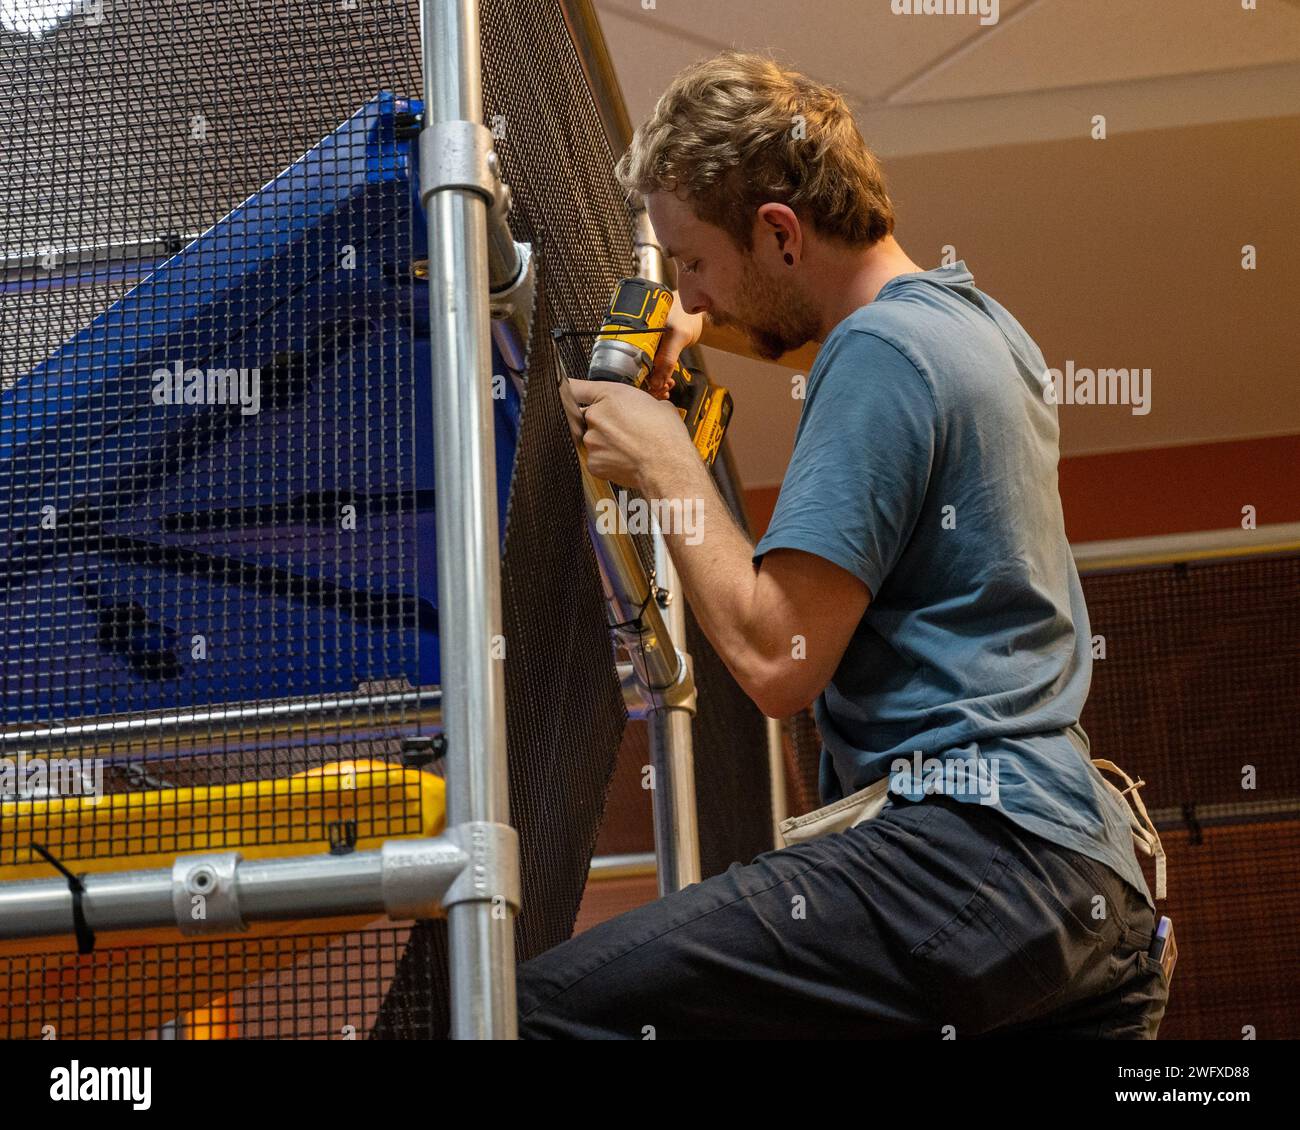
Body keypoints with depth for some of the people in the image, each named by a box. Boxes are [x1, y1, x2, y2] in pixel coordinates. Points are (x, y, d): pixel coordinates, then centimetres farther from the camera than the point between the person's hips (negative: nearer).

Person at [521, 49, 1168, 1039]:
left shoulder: (882, 355, -10)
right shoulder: (976, 319, 19)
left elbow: (777, 664, -15)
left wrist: (666, 465, -3)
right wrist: (709, 322, 31)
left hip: (969, 848, -10)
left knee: (547, 1005, -20)